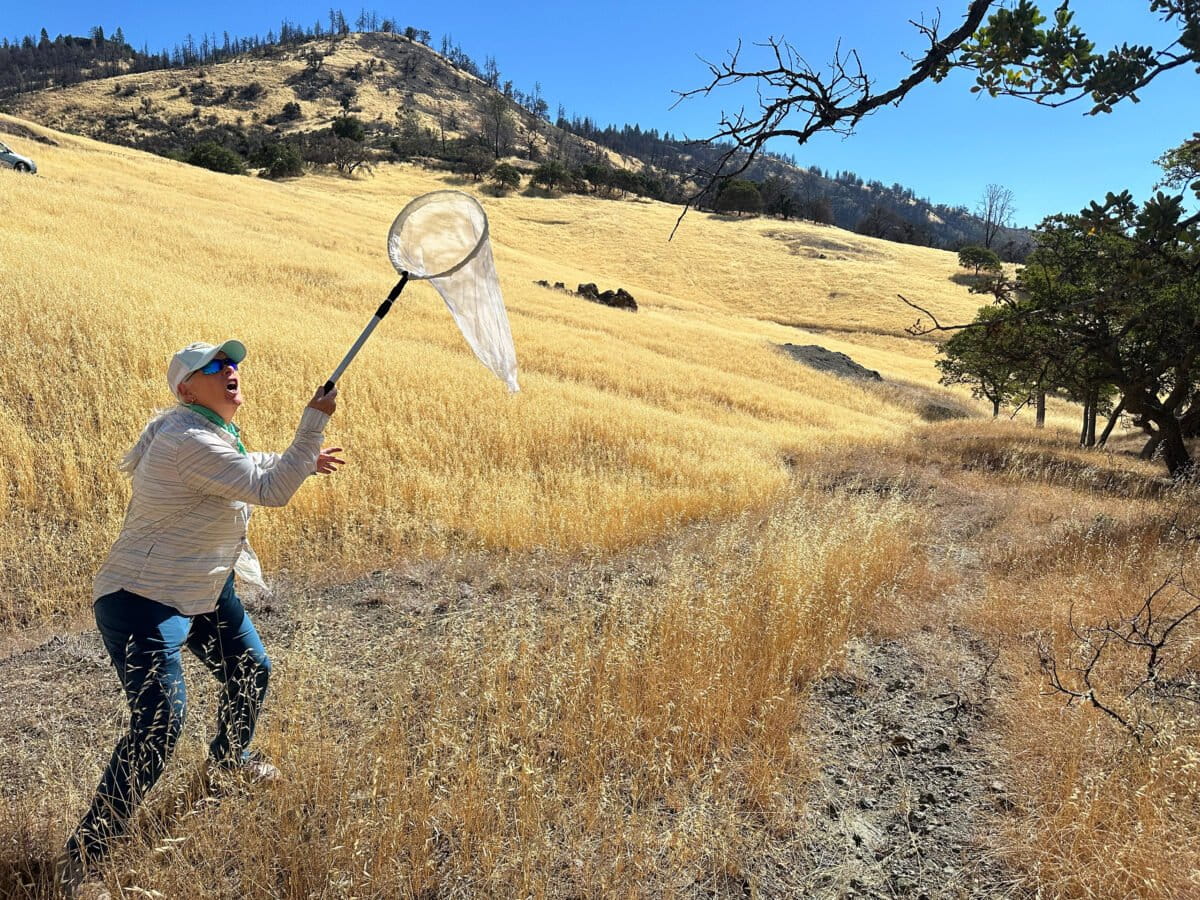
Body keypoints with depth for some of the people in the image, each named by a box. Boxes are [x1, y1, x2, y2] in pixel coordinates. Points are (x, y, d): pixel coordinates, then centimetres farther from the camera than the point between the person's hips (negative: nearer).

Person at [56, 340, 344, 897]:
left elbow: (252, 470, 26)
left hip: (205, 591, 10)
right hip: (144, 601, -10)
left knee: (251, 672, 21)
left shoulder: (215, 432, 4)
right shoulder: (189, 441, -27)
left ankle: (229, 756, 52)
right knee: (160, 723, -18)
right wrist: (315, 420, -30)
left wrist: (305, 462, 20)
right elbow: (270, 490, -31)